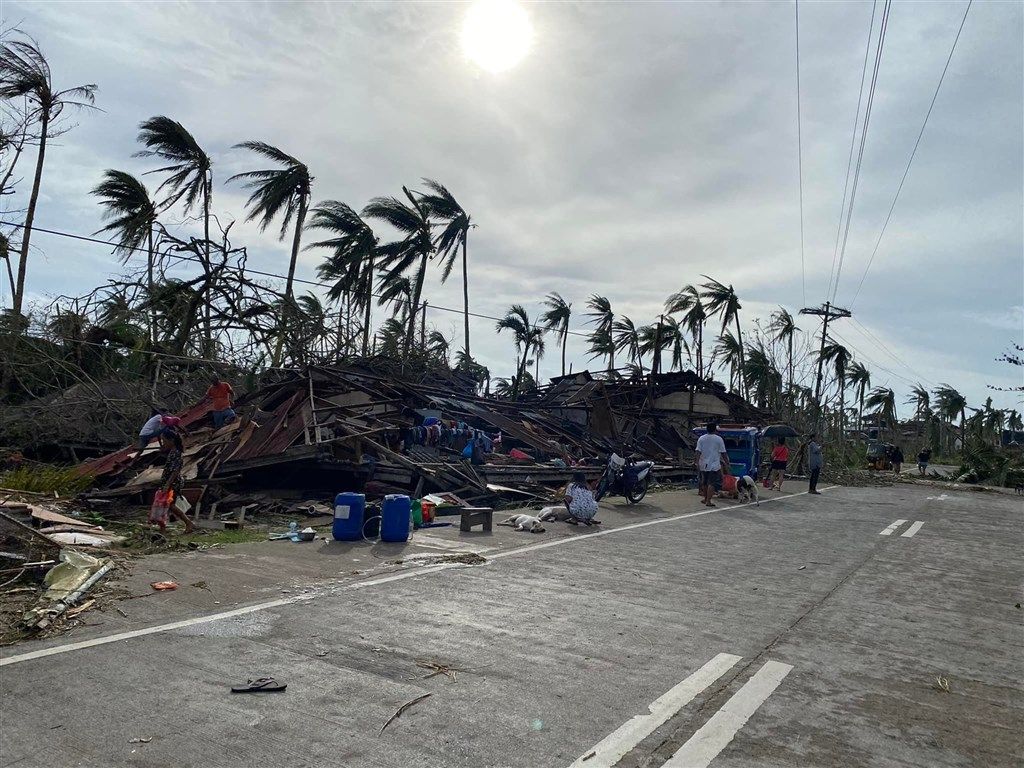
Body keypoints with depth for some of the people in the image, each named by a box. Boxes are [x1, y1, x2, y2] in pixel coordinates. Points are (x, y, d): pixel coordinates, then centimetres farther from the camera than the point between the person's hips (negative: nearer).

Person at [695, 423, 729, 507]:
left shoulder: (701, 438, 0)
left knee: (704, 483, 17)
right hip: (714, 465, -4)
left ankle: (705, 499, 30)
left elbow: (698, 452, -4)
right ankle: (708, 501, -7)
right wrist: (727, 462, 9)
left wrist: (697, 463, -2)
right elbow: (723, 453, -2)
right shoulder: (719, 439, -7)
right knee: (712, 483, -1)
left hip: (703, 465, 4)